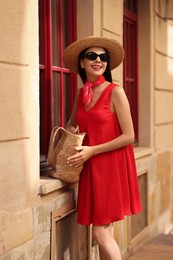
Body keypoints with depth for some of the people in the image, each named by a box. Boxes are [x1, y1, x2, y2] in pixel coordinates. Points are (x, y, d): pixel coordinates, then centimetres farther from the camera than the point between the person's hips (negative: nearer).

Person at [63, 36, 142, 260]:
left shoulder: (115, 92, -11)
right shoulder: (80, 93, 8)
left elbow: (128, 136, -13)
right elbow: (72, 125, 25)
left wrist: (92, 151, -15)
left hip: (112, 165, -6)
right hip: (90, 166, 6)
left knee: (101, 232, -4)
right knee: (104, 232, 12)